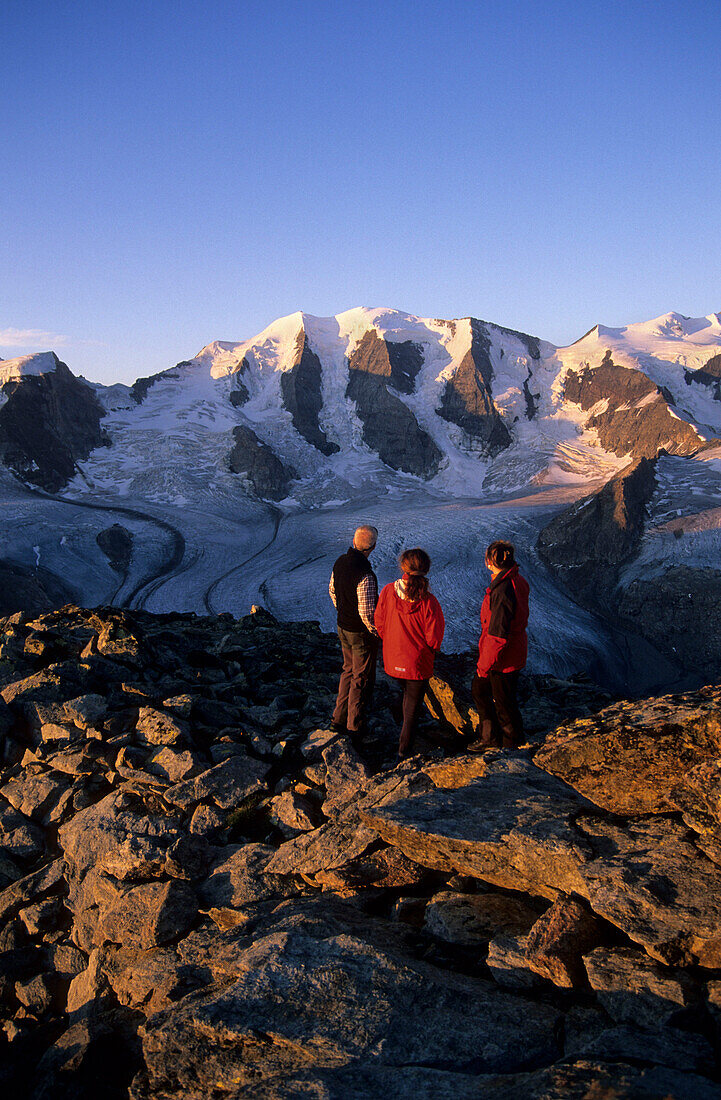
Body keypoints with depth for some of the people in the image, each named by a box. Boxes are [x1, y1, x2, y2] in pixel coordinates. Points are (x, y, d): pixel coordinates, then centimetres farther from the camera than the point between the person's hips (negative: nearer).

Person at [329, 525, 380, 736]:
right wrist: (377, 633, -10)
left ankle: (339, 718, 32)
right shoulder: (365, 575, -30)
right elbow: (366, 611, -27)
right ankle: (355, 725, 21)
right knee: (363, 679, 9)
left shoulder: (340, 562, -5)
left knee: (349, 671, 24)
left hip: (343, 627, 8)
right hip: (362, 634, -8)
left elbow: (332, 590, 11)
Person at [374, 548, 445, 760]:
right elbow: (434, 638, -18)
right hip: (418, 662, -3)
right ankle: (404, 749, 26)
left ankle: (407, 730, 50)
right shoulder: (428, 602, -26)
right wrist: (431, 651, 5)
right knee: (413, 703, 16)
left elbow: (379, 623, -5)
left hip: (393, 659, 3)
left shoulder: (388, 591, -17)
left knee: (406, 692, 32)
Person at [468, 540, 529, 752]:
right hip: (514, 651, 10)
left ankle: (510, 742, 31)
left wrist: (485, 665, -16)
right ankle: (490, 737, 35)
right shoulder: (517, 581, 0)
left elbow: (498, 635, -28)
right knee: (479, 688, 22)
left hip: (503, 659, -10)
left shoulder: (503, 592, -31)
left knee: (503, 702, 10)